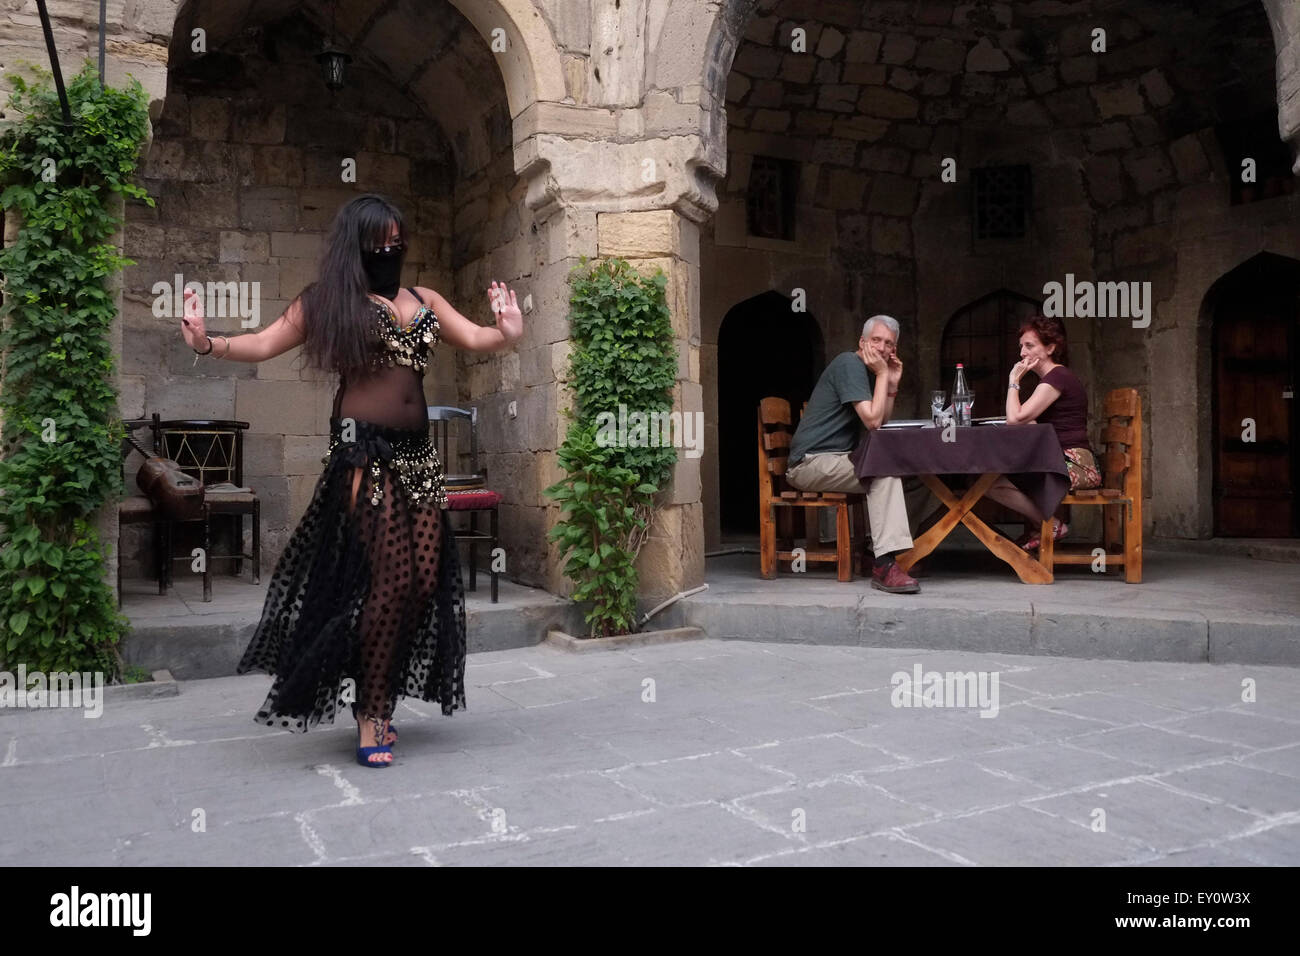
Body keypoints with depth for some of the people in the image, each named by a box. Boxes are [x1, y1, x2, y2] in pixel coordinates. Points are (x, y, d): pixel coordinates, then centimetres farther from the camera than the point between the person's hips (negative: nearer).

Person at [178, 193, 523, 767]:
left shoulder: (424, 301, 17)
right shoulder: (327, 303, 5)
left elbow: (475, 339, 9)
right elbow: (264, 344, 2)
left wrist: (506, 333, -12)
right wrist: (209, 344, -15)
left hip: (417, 452, 5)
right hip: (365, 452, -5)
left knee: (427, 579, 2)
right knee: (392, 579, -10)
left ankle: (378, 699, 19)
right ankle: (369, 715, 5)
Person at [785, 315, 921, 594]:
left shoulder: (867, 371, 18)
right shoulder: (849, 364, -12)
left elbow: (882, 421, 14)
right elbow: (872, 420, -19)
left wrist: (893, 383, 5)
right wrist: (882, 375, -11)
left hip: (832, 460, 10)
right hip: (810, 463, -10)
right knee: (885, 470, -24)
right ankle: (885, 564, -31)